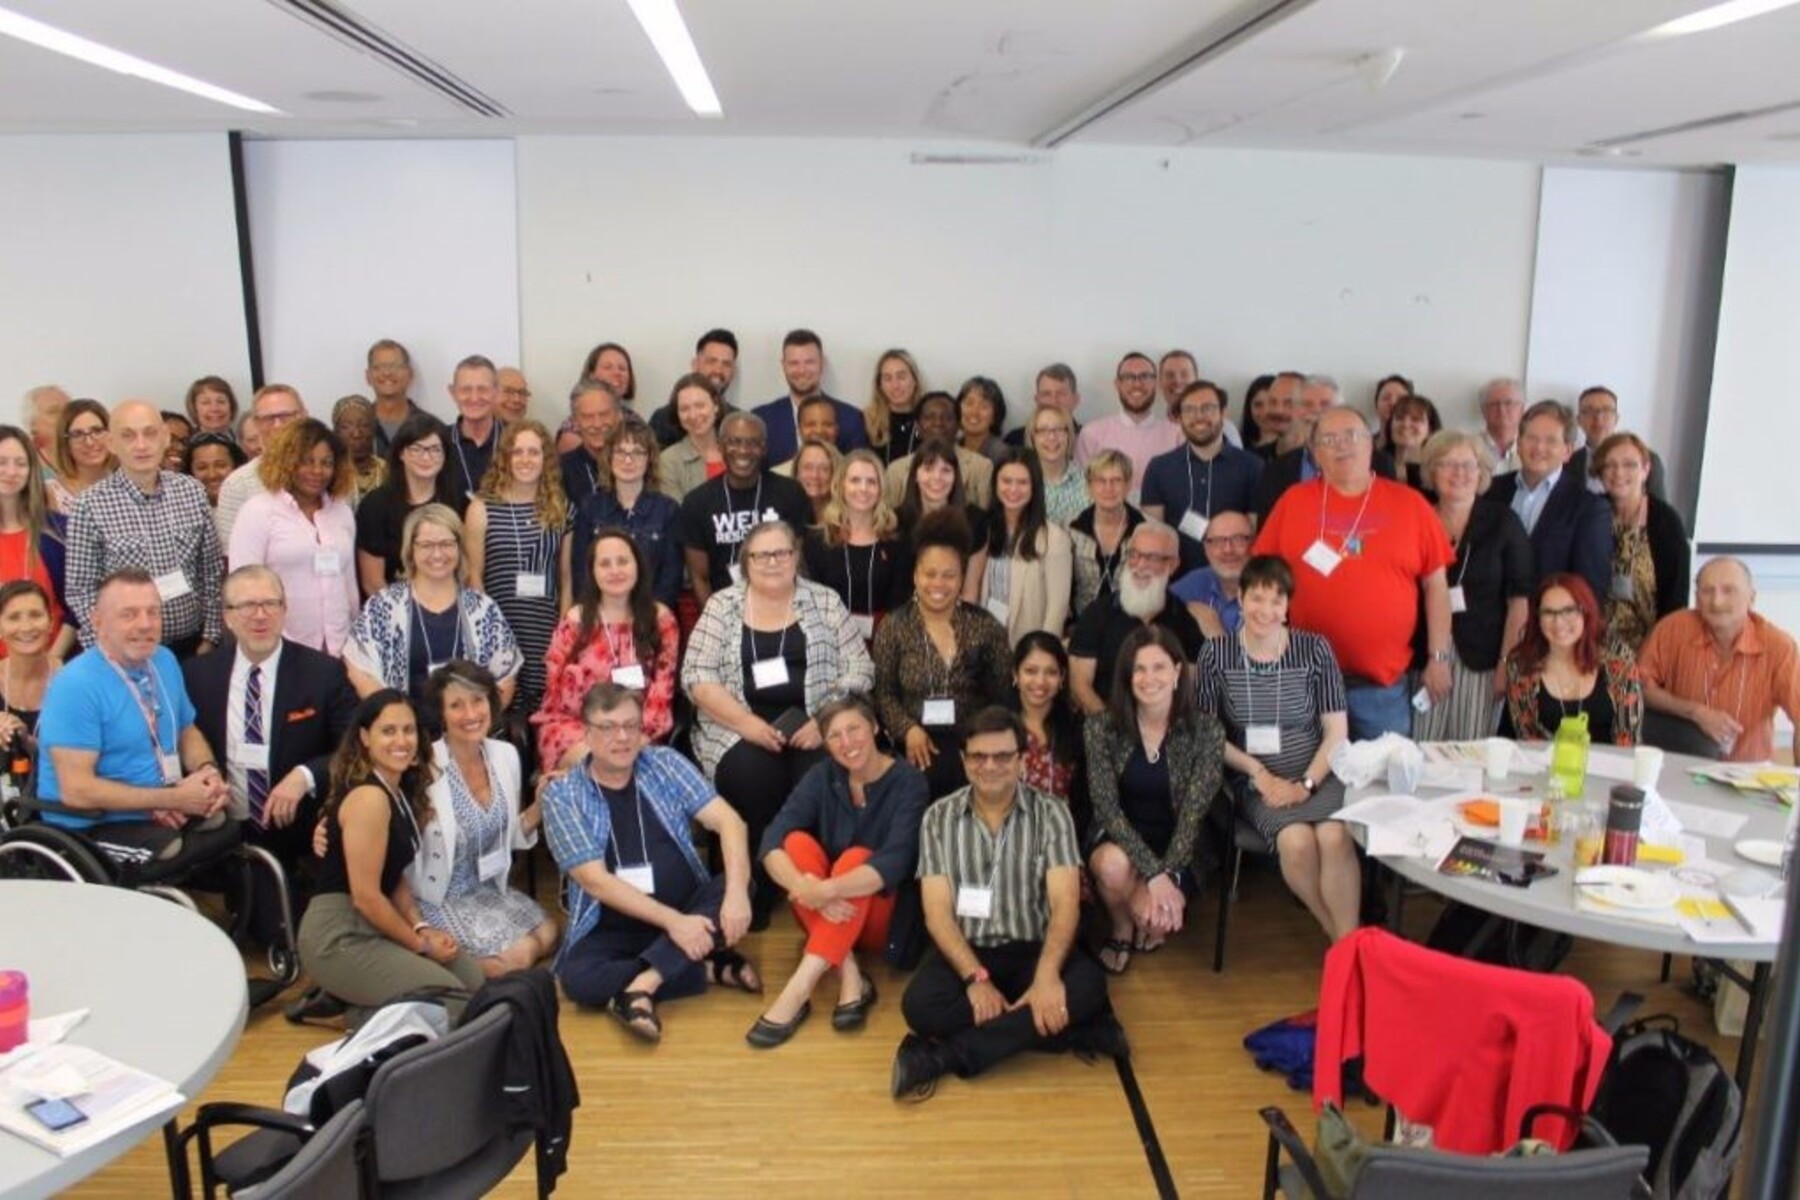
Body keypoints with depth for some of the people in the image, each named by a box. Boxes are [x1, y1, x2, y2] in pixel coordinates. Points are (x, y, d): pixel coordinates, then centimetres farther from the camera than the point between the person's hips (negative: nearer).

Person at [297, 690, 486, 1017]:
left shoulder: (400, 791, 10)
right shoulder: (369, 797, -19)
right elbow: (365, 897, -20)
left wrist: (421, 927, 1)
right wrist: (420, 944, -9)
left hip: (375, 926, 9)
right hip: (340, 937, -9)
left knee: (473, 978, 0)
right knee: (452, 1003, -17)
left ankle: (375, 1013, 8)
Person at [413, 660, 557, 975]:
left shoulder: (506, 755, -2)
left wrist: (541, 806, -7)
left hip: (487, 888, 7)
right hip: (436, 898, -7)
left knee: (547, 936, -6)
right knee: (519, 954, -15)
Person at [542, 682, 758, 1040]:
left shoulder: (665, 764, -1)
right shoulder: (561, 794, -8)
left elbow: (728, 821, -9)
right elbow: (596, 881, -15)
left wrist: (736, 892, -27)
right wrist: (672, 920, -24)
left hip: (689, 910, 2)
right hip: (613, 929, -2)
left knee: (731, 891, -25)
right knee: (577, 979, -31)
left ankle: (642, 984, -28)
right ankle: (713, 969, -17)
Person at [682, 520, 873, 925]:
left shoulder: (825, 602, 9)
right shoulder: (722, 606, 7)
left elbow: (858, 671, 4)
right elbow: (696, 677, -1)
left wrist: (826, 721, -12)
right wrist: (748, 724, -15)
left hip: (812, 727, 1)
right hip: (739, 729, 0)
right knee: (752, 777, -31)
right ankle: (756, 885, -11)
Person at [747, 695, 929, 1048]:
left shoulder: (907, 781, -12)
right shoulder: (822, 777, -3)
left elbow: (895, 863, -27)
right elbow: (771, 841, -18)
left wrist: (827, 890, -43)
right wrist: (803, 888, -39)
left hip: (884, 919, -3)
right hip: (831, 916, 3)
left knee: (856, 858, -32)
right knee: (797, 842, -24)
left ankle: (797, 992, -43)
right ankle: (850, 977, -32)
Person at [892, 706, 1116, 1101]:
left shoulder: (1051, 814, 0)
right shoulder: (938, 818, 2)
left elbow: (1065, 902, -11)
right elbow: (938, 912, -5)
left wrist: (1046, 975, -30)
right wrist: (976, 977, -22)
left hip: (1032, 950, 0)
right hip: (964, 951, 0)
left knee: (1088, 985, -32)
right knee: (920, 1005, -32)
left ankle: (944, 1056, -27)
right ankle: (1067, 1028, -23)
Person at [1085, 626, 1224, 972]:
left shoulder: (1206, 730, -12)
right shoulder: (1101, 728, -11)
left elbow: (1193, 814, -15)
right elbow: (1107, 809, -16)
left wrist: (1167, 875, -28)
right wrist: (1153, 873, -28)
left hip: (1177, 851, 0)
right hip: (1118, 841, 1)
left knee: (1154, 917, -29)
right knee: (1114, 865, -35)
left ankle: (1150, 923, 12)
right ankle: (1121, 930, 1)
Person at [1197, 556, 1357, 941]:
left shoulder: (1314, 648, 1)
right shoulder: (1216, 654, 1)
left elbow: (1337, 730, 3)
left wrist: (1306, 784, -9)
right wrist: (1259, 773, -8)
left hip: (1317, 774, 1)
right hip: (1257, 782, 0)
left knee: (1334, 836, -30)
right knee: (1297, 840, -29)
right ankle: (1341, 941, -9)